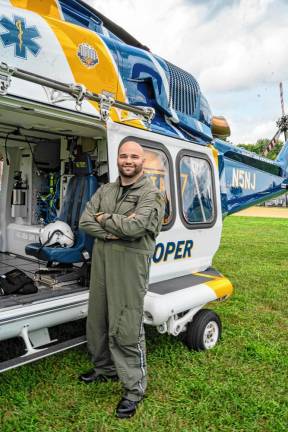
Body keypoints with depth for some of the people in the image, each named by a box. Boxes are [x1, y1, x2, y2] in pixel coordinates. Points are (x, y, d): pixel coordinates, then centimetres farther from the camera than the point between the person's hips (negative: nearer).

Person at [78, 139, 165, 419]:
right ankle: (105, 369, 41)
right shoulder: (105, 190, 12)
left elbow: (134, 226, -22)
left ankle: (134, 388, 18)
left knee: (125, 329, -3)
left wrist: (104, 219, -7)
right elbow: (84, 221, 3)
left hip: (131, 265, -6)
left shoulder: (150, 194, -7)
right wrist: (114, 232, -12)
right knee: (97, 319, 18)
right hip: (101, 260, 7)